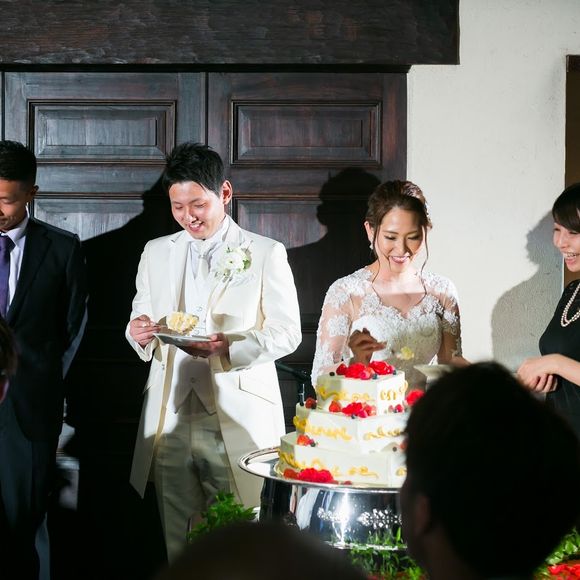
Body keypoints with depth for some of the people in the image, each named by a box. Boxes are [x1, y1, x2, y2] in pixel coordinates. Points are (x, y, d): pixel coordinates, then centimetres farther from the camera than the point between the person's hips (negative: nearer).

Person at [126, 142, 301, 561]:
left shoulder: (267, 254, 3)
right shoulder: (157, 252, 15)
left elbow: (287, 333, -1)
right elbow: (141, 316, 17)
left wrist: (228, 348, -19)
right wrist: (139, 332, -8)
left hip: (239, 420, -3)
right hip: (170, 421, 3)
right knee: (179, 550, 5)